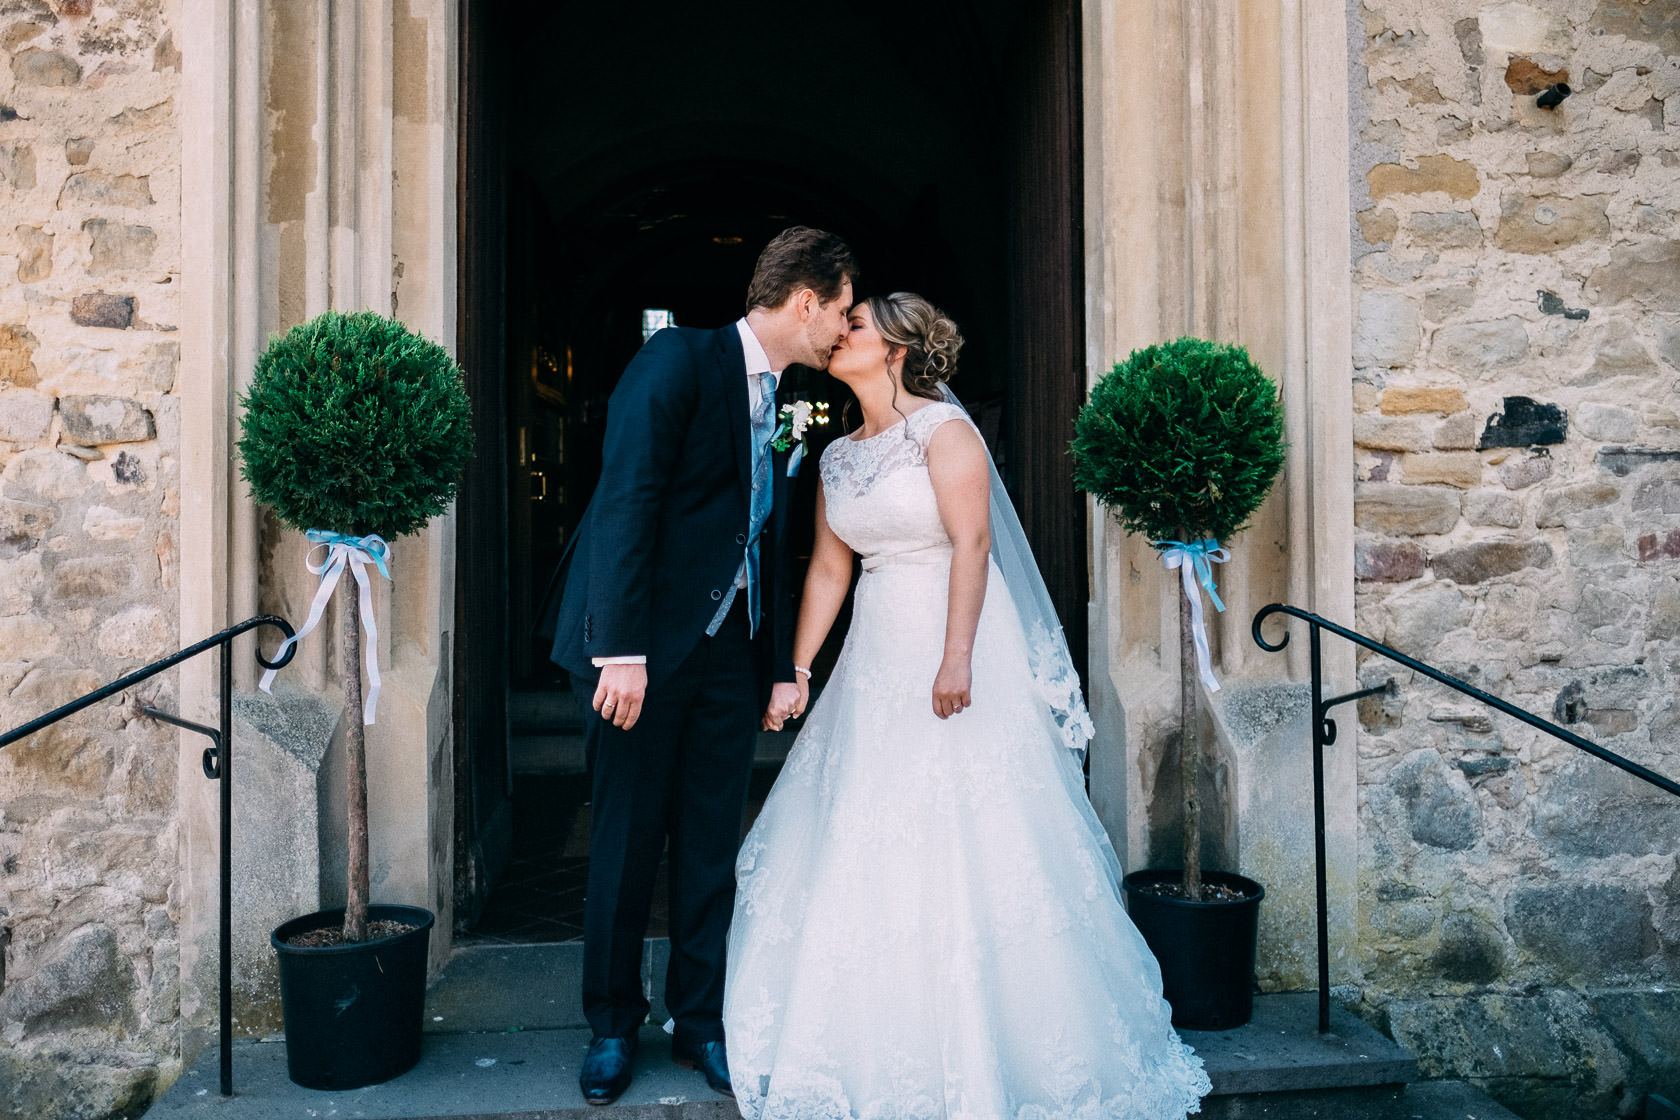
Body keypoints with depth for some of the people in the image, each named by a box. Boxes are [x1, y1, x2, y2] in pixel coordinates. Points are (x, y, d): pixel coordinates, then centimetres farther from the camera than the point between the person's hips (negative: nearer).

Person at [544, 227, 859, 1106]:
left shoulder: (773, 403, 15)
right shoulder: (679, 360, -9)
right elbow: (625, 503, -18)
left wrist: (782, 665, 12)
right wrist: (621, 650, -23)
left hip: (729, 653, 7)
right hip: (646, 646, -7)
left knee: (712, 847, 12)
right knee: (626, 845, 6)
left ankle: (699, 1021, 27)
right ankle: (612, 1027, 24)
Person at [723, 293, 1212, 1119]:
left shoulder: (943, 429, -7)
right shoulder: (837, 457, 13)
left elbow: (972, 540, -15)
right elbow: (828, 569, 13)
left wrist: (957, 658, -23)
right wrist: (798, 669, 9)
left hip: (951, 647, -7)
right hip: (876, 656, 7)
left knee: (963, 842, -3)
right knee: (860, 847, 9)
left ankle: (976, 1051, 15)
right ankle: (880, 1039, 26)